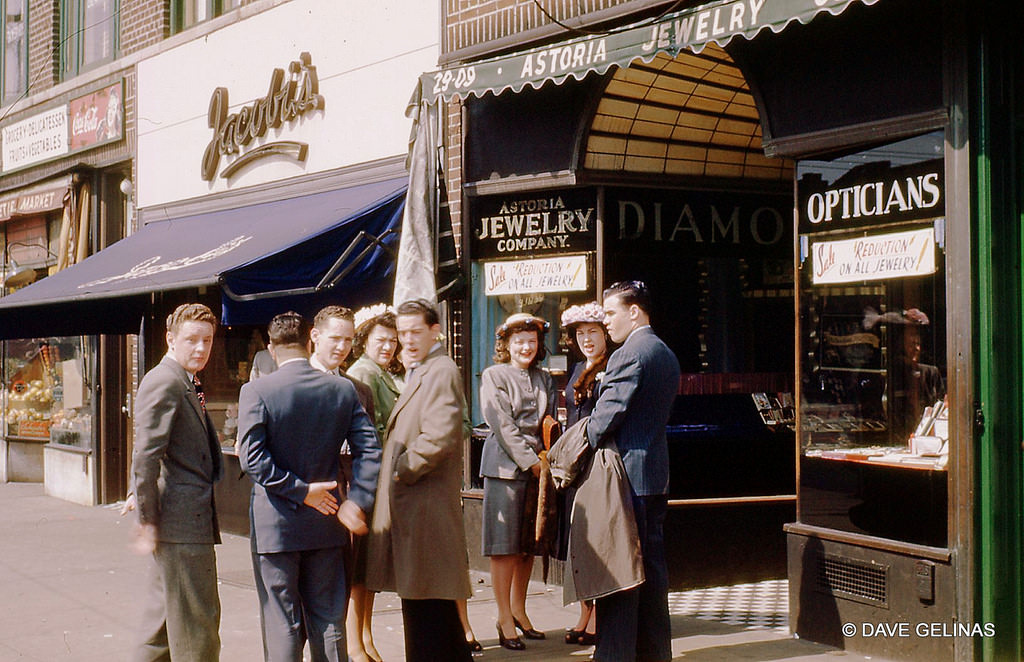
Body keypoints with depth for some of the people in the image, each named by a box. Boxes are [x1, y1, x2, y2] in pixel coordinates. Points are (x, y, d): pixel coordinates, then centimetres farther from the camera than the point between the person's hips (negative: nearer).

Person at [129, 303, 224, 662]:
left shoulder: (187, 383, 18)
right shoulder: (164, 382, -14)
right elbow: (145, 455, -20)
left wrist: (142, 496, 19)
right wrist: (149, 520, -19)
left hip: (191, 518, 10)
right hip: (181, 520, -10)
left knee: (167, 613, 18)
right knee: (197, 619, -4)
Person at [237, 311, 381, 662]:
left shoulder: (256, 391, -10)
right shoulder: (343, 390, 1)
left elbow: (252, 459, -18)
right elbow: (369, 451, -4)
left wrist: (299, 490, -12)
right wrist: (356, 501, -6)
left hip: (275, 527, -3)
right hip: (326, 527, 3)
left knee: (282, 627, 4)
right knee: (329, 623, 12)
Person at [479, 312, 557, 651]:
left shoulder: (544, 379, 17)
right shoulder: (494, 376, 1)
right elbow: (502, 424, -7)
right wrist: (529, 460, -12)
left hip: (538, 468, 5)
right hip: (506, 467, -5)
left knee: (528, 546, 8)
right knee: (505, 546, -4)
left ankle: (519, 611, 19)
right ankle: (505, 620, 1)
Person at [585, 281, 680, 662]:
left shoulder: (628, 355, -15)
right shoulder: (666, 355, 15)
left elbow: (608, 414, -19)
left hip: (627, 472, -10)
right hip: (656, 473, 10)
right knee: (652, 564, 14)